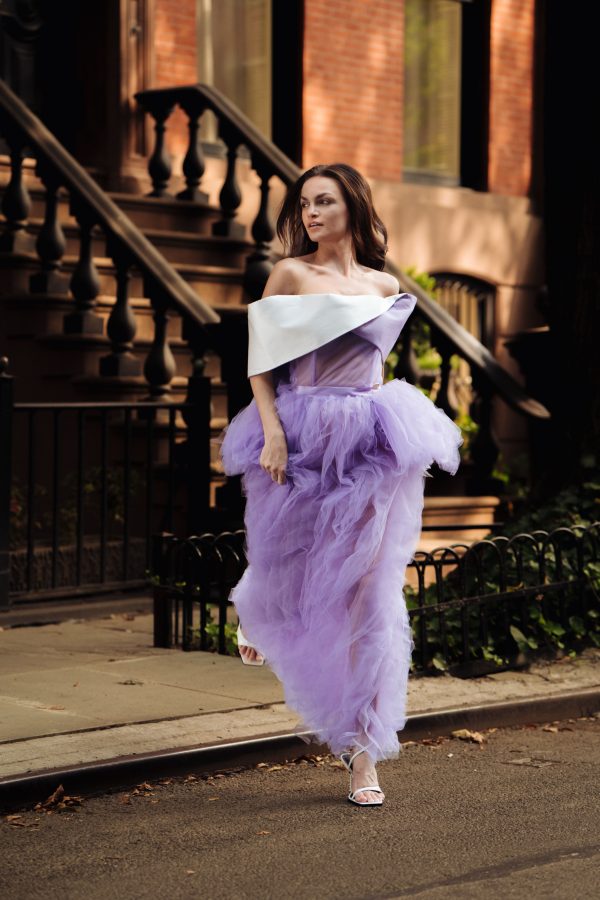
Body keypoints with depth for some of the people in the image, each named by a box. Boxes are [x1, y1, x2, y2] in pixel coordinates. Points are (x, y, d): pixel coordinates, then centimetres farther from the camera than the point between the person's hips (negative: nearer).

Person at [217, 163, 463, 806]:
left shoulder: (386, 287, 10)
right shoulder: (290, 274, -1)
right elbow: (260, 361, -3)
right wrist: (272, 430, -15)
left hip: (371, 446, 2)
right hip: (302, 440, -2)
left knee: (367, 592, -3)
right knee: (287, 572, 11)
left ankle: (363, 751, 1)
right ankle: (257, 616, 52)